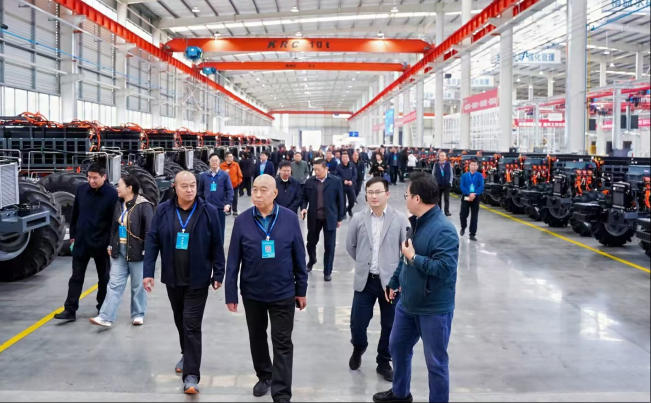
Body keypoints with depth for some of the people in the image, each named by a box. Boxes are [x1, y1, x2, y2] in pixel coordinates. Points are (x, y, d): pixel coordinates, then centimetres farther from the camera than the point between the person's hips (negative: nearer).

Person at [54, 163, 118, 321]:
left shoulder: (112, 194, -12)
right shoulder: (81, 190, 1)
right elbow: (75, 214, 10)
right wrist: (72, 236, 10)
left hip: (101, 244, -3)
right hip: (81, 242, 3)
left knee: (104, 278, 11)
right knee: (76, 277, 6)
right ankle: (70, 310, 10)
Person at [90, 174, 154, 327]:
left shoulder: (144, 205, -14)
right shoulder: (118, 204, 8)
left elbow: (149, 229, -15)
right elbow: (113, 226, 18)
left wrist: (147, 250, -16)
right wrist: (110, 245, 14)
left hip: (136, 251, -6)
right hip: (119, 250, 6)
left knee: (138, 285, 7)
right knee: (115, 284, 5)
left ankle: (138, 315, 22)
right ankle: (106, 317, 5)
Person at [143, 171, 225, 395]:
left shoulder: (209, 211, -9)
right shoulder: (163, 210, -3)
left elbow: (217, 246, -5)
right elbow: (152, 241, -1)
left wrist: (218, 274, -4)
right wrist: (148, 272, -6)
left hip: (198, 279, -3)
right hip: (172, 278, 4)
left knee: (192, 326, -4)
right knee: (180, 321, 20)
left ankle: (191, 375, 2)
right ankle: (187, 355, 43)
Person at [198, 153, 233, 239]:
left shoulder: (225, 175, -1)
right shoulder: (203, 175, 4)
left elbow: (229, 190, -4)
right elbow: (200, 191, 11)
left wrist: (228, 204, -14)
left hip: (220, 207, -1)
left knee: (220, 230, 8)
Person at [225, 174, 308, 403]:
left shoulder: (290, 219, -8)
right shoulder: (242, 221, -7)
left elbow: (299, 257, -2)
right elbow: (233, 260, -3)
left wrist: (301, 290, 1)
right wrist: (231, 294, -3)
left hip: (283, 292, -2)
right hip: (252, 292, 2)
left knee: (282, 343, 3)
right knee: (257, 338, 19)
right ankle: (264, 376, 42)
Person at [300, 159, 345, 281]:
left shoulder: (336, 181, -4)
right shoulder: (309, 182, 1)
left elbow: (340, 200, 0)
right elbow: (304, 198, 10)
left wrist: (340, 218, 0)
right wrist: (303, 208, -10)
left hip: (330, 218, -2)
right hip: (313, 217, 2)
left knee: (329, 246, 2)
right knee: (311, 242, 15)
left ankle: (327, 271, 16)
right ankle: (312, 260, 44)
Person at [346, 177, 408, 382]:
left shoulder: (400, 219, -6)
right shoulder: (358, 218, -1)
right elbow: (350, 246, 12)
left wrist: (399, 272, 0)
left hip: (390, 281, -1)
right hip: (364, 280, 1)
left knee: (389, 326, 9)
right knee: (357, 323, 5)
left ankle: (384, 363, 31)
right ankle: (358, 348, 39)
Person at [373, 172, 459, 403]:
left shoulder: (444, 230, -24)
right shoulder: (416, 222, 4)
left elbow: (444, 268, -32)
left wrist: (414, 257, -23)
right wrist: (395, 282, 23)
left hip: (434, 309, -9)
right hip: (408, 302, 9)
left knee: (435, 362, 5)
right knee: (397, 347, 23)